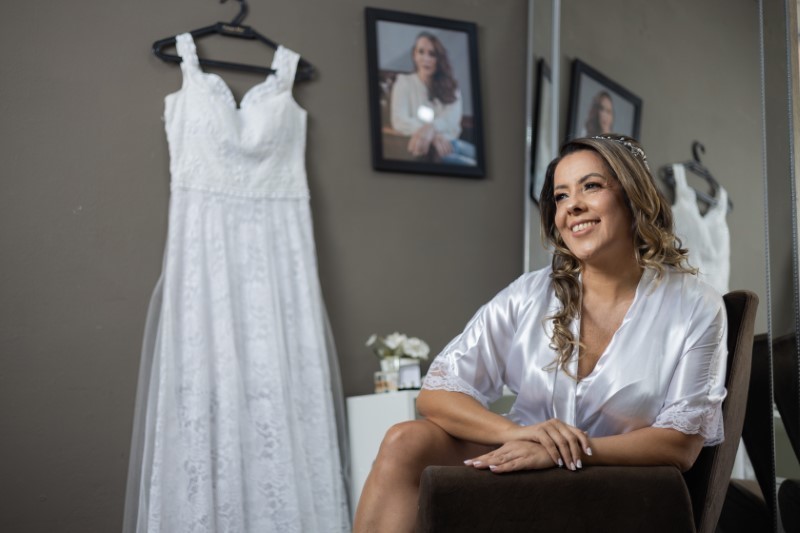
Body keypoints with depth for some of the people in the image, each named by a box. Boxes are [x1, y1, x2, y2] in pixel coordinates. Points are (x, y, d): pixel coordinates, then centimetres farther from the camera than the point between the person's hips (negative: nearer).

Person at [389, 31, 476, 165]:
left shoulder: (450, 87, 17)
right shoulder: (404, 82, 9)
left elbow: (451, 121, -2)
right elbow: (399, 121, -6)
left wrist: (429, 129, -26)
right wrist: (433, 136, -22)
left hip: (447, 142, 3)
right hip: (424, 144, -2)